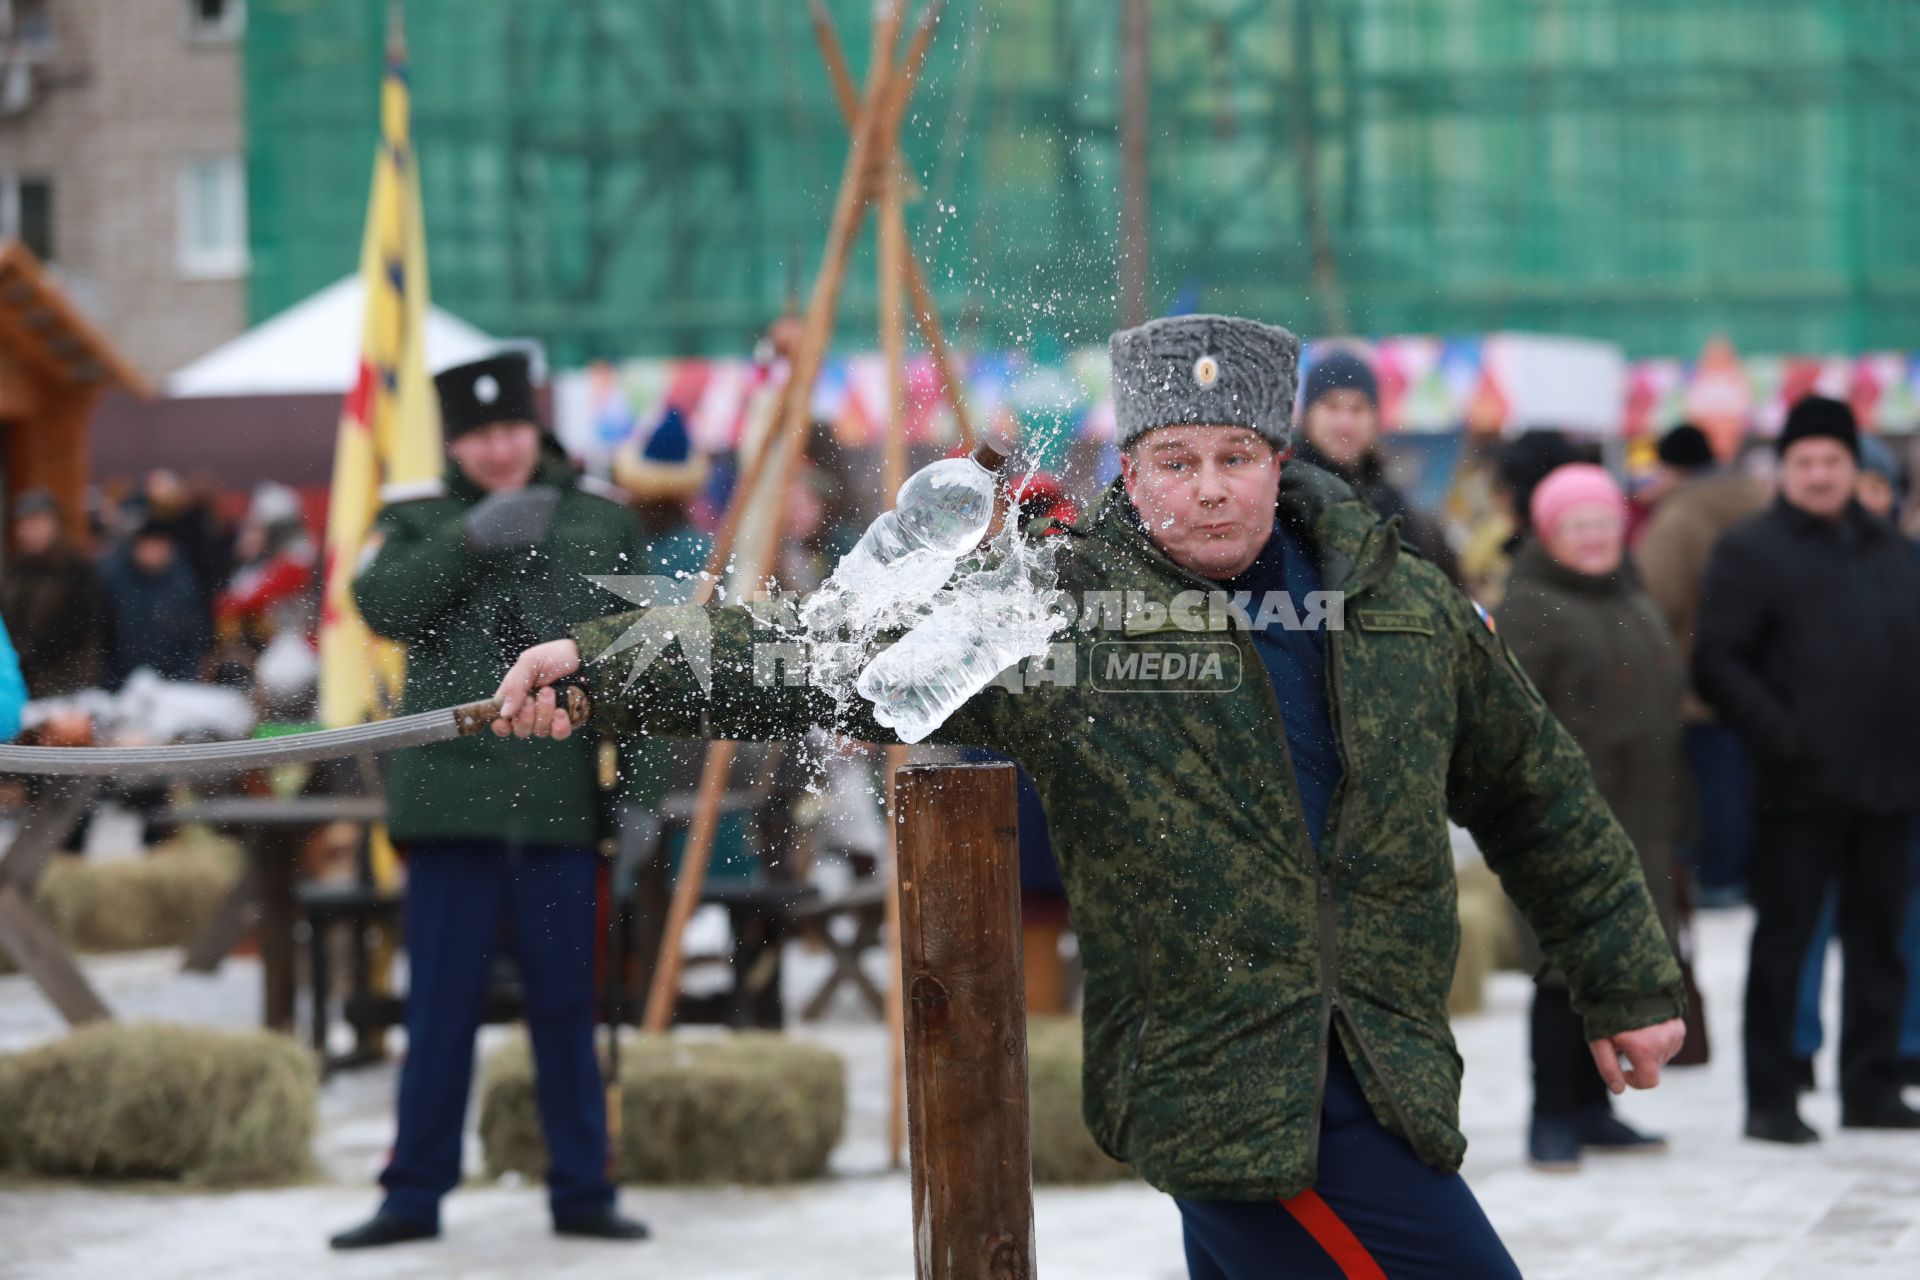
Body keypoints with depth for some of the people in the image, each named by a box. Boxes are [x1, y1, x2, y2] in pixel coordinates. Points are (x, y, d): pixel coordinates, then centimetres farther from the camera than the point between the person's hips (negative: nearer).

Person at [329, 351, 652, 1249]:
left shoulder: (603, 524, 12)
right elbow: (380, 603, -11)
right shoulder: (419, 520, 9)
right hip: (452, 795, -1)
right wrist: (472, 540, -21)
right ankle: (414, 1195, 10)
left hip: (562, 797, 1)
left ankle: (581, 1191, 14)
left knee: (568, 1005, 5)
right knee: (440, 1001, 3)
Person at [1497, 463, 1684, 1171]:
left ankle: (1591, 1107, 20)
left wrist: (1666, 813, 23)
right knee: (1564, 966, -8)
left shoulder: (1636, 604, 18)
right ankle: (1551, 1118, -1)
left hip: (1636, 818, 8)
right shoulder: (1528, 608, -7)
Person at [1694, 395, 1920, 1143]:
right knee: (1783, 942, -3)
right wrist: (1779, 734, -20)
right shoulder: (1751, 551, -2)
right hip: (1801, 789, -6)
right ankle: (1769, 1102, 1)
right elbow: (1716, 663, -9)